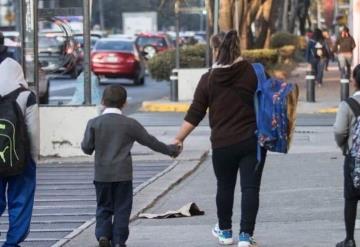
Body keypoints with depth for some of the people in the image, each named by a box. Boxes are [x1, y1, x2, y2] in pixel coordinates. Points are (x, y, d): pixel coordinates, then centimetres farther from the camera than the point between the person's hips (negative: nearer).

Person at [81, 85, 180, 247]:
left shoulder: (94, 123, -3)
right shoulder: (130, 124, -3)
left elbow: (87, 148, -4)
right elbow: (149, 141, 5)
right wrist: (170, 150, 18)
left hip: (102, 174, 1)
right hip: (123, 174, -1)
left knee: (104, 207, 12)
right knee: (122, 209, 5)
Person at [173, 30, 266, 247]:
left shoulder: (208, 80, -3)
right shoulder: (252, 72, -5)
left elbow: (194, 115, -1)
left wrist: (179, 139, 7)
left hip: (222, 145, 1)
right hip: (252, 141, -1)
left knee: (225, 187, 18)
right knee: (250, 187, 1)